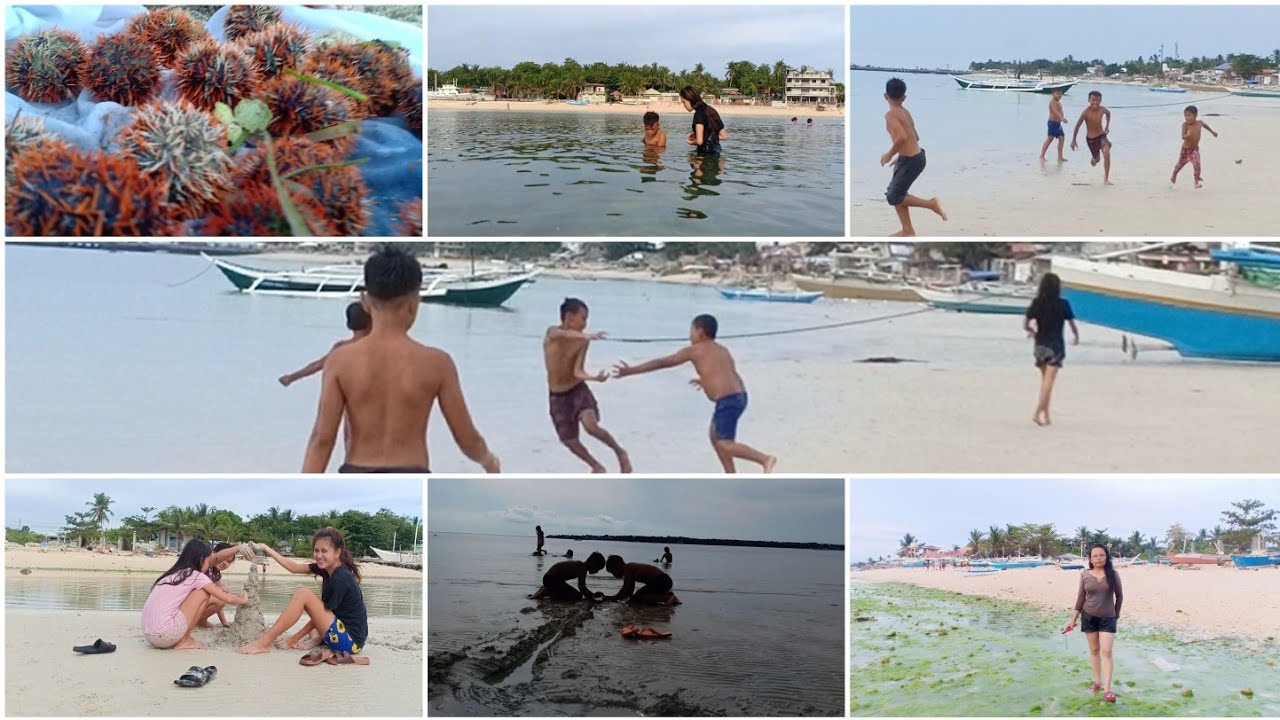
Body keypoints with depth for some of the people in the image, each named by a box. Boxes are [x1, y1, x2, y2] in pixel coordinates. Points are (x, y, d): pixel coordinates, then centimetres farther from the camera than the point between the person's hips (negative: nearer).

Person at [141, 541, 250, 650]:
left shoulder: (176, 573, 17)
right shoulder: (197, 576, -5)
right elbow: (227, 599, 1)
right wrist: (242, 599, 21)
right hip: (165, 635, -8)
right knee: (204, 593, 2)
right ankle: (184, 641, 4)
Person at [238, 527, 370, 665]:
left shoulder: (339, 580, -18)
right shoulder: (328, 568, 7)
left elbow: (319, 615, -12)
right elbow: (294, 567, 11)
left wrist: (293, 639, -4)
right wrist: (268, 550, 7)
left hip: (351, 640, -10)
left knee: (304, 594, -15)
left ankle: (263, 643, -11)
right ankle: (316, 639, 5)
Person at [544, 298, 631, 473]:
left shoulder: (583, 341, -9)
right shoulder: (552, 333, -14)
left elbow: (578, 371, -14)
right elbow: (567, 335, -38)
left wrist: (594, 377, -35)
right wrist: (587, 335, -57)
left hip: (578, 390, -1)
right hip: (557, 396, 1)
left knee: (591, 426, -27)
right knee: (569, 440, 7)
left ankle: (620, 452, -2)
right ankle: (597, 467, 32)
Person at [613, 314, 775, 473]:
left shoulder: (694, 350, 0)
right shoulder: (722, 350, 20)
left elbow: (663, 362, 5)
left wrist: (631, 371, 12)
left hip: (727, 401, -9)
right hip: (739, 396, 9)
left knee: (725, 444, -6)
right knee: (715, 435, 22)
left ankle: (766, 459, -15)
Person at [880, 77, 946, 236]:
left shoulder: (891, 115, -17)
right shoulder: (905, 112, 10)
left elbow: (902, 137, -31)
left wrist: (889, 154, -16)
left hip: (911, 161, -9)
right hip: (915, 156, 9)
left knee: (893, 197, 0)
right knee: (894, 192, 17)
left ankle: (931, 203, 2)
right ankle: (908, 230, 21)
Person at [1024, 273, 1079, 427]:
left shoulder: (1036, 303, -2)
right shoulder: (1063, 304, -9)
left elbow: (1025, 325, -4)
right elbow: (1072, 324, -2)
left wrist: (1033, 332, 18)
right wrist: (1076, 336, 19)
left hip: (1040, 345, 4)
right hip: (1055, 345, -4)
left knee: (1045, 380, 16)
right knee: (1048, 381, -6)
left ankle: (1045, 414, 19)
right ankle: (1038, 413, -18)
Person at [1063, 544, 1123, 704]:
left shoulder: (1113, 574, -6)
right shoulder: (1085, 575, -3)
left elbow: (1119, 596, 3)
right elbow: (1081, 597, 3)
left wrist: (1116, 615, 8)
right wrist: (1074, 619, 1)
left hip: (1108, 618, -2)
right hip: (1088, 617, 2)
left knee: (1106, 652, -8)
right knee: (1094, 650, 10)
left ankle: (1107, 689, -11)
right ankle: (1097, 682, 23)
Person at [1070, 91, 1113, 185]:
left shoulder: (1102, 110, -13)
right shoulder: (1086, 112, -23)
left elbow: (1108, 113, 14)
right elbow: (1078, 125, -12)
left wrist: (1107, 126, 11)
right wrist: (1073, 140, -7)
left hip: (1102, 135, 1)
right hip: (1090, 139, -1)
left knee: (1106, 153, -25)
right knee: (1096, 159, 14)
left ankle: (1106, 179, -16)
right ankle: (1094, 159, 58)